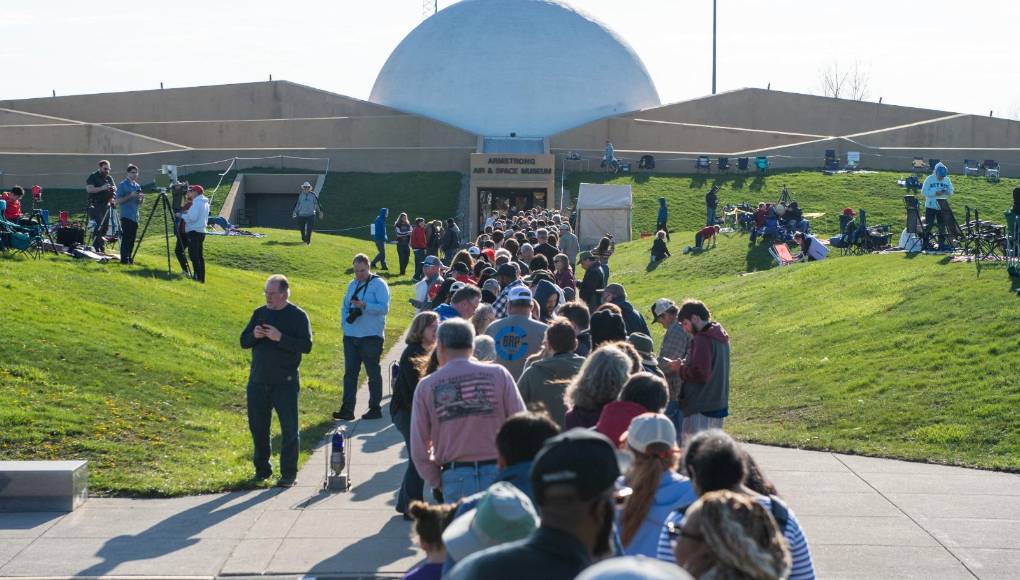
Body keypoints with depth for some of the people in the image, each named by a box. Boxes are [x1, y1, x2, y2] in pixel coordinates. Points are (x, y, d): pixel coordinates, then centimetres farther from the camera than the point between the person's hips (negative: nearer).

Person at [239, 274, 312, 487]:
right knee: (258, 426, 11)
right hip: (258, 381, 5)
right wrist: (254, 335, -11)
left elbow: (306, 346, -14)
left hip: (285, 382, -5)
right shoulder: (259, 313, 9)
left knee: (289, 428, -1)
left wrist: (280, 338, -23)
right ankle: (262, 468, 24)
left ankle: (288, 473, 6)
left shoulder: (298, 316, -5)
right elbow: (243, 342, 11)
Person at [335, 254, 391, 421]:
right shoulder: (352, 285, 15)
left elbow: (384, 308, -16)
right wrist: (344, 321, 4)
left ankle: (375, 408, 12)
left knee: (373, 374, 4)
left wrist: (364, 305, -26)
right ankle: (347, 410, 5)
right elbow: (344, 306, 21)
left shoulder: (379, 284, -6)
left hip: (371, 337, -6)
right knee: (350, 373, 4)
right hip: (351, 336, 6)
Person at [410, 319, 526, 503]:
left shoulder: (426, 387, 3)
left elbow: (419, 449, 3)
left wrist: (437, 483, 14)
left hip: (454, 477, 0)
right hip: (497, 472, 0)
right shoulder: (498, 375, 1)